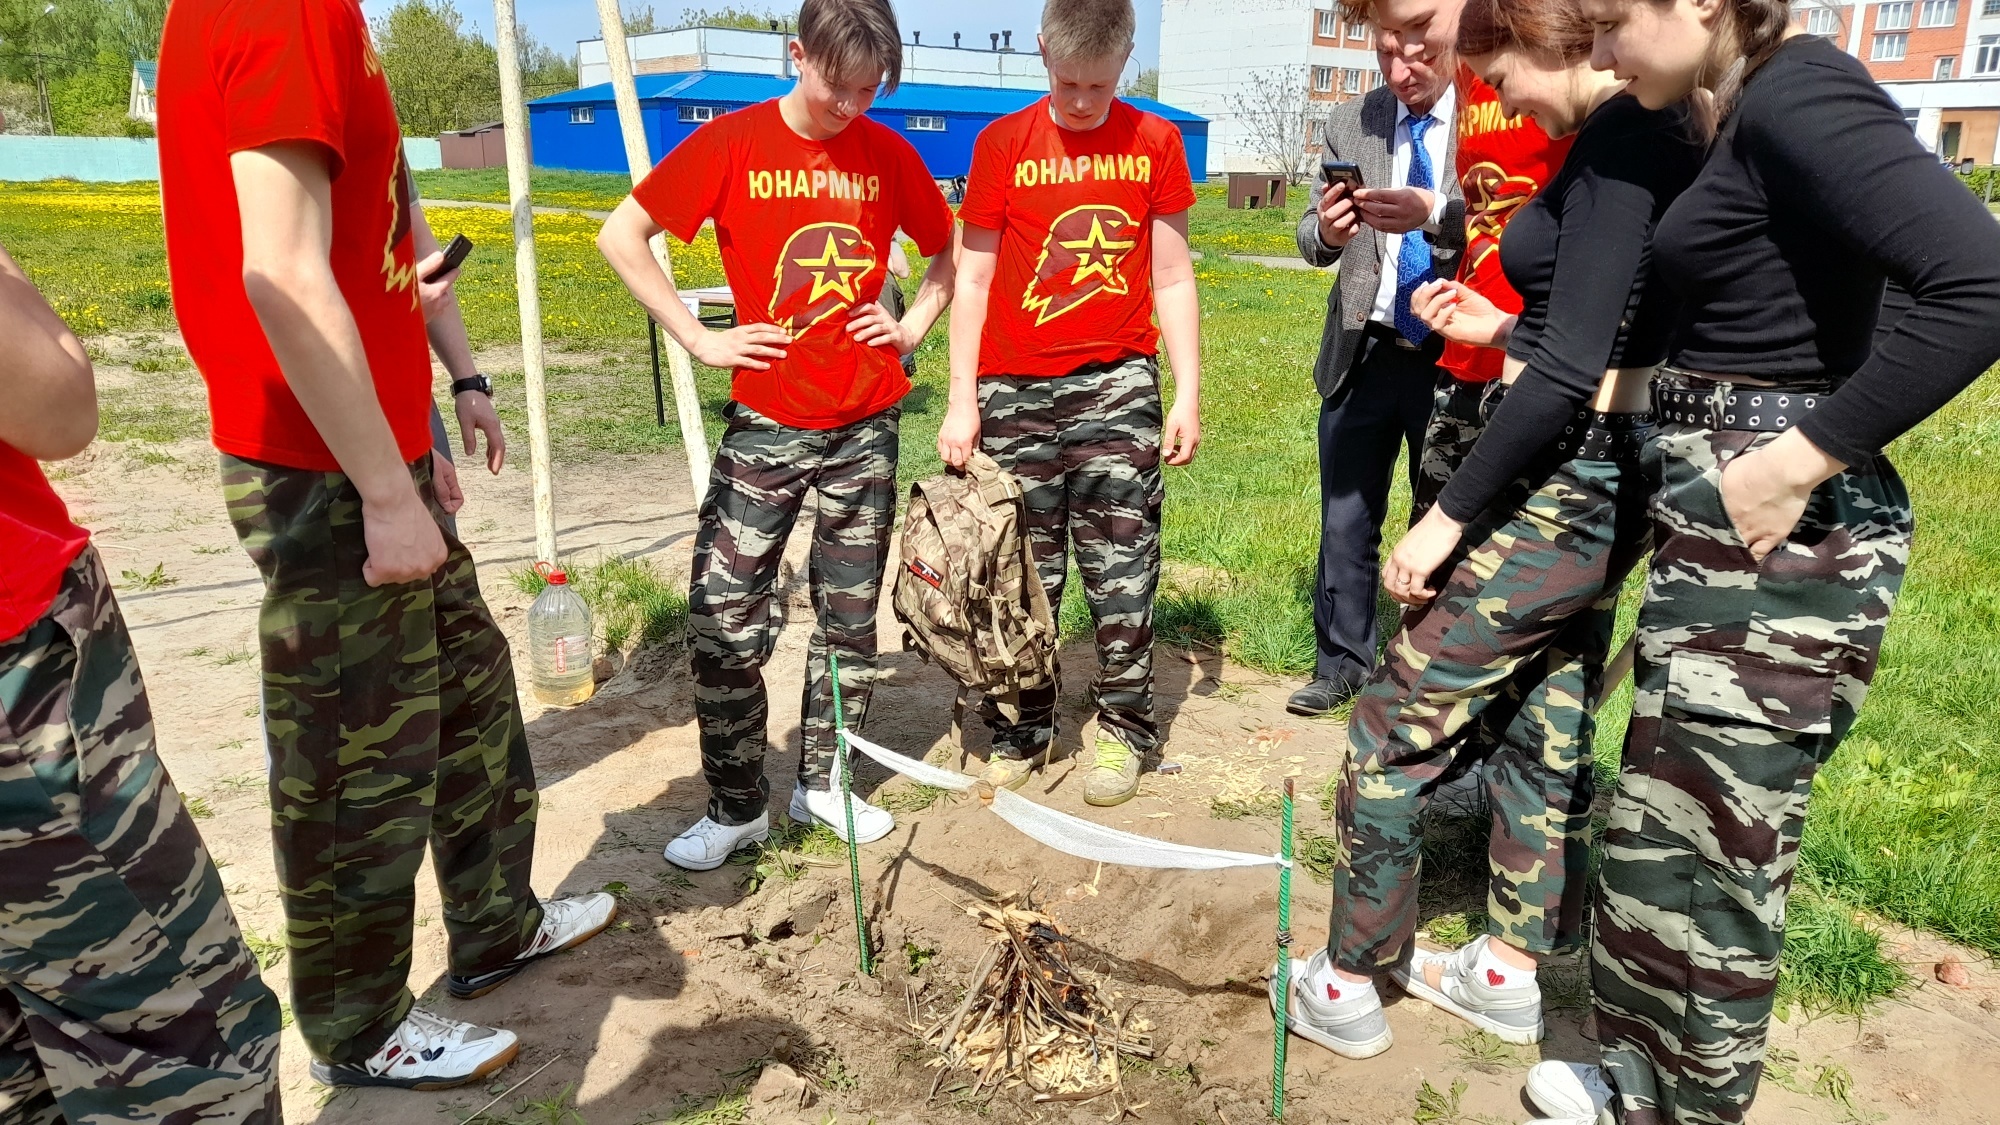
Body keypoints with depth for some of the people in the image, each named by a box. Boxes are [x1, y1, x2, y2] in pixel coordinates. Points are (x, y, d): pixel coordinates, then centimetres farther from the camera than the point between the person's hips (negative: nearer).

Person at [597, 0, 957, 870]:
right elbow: (621, 237, -1)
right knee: (725, 618, -4)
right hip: (766, 421, -2)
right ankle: (736, 805, 13)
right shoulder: (730, 144, -4)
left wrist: (913, 327, 4)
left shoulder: (889, 155, 4)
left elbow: (950, 252, 19)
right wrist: (700, 339, -6)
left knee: (851, 615, 8)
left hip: (867, 421, 2)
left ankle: (821, 781, 25)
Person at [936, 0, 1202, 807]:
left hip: (1118, 384, 0)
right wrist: (961, 400, -2)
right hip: (1016, 392, 0)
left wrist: (1188, 394, 2)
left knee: (1122, 566, 2)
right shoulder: (1003, 144, 3)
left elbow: (1173, 279, 7)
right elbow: (974, 279, 3)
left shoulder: (1154, 143, 6)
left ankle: (1122, 727, 17)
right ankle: (1020, 730, 20)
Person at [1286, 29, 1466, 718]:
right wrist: (1326, 230, -22)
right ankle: (1341, 663, 27)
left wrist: (1434, 214, -33)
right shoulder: (1350, 123, 3)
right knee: (1345, 522, 11)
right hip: (1364, 353, 3)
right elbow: (1313, 242, 0)